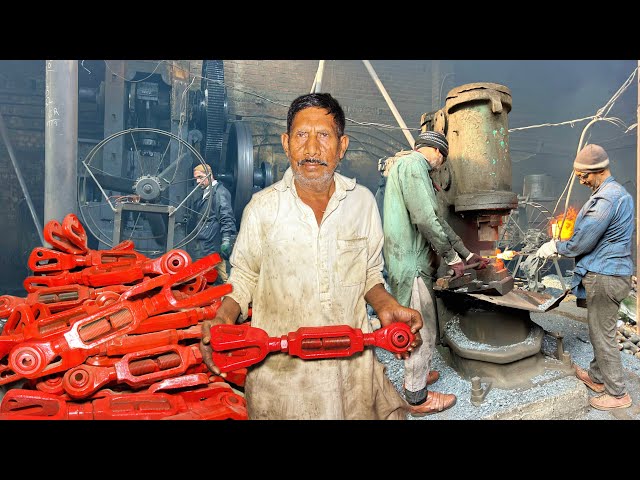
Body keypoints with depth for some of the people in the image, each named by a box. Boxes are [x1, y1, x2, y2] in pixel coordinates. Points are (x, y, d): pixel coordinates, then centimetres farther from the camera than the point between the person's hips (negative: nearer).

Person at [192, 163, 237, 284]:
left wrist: (226, 239, -25)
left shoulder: (219, 192, -9)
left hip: (215, 247, -10)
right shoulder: (205, 194, 21)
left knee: (220, 279, -8)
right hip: (203, 246, 10)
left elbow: (227, 218, -18)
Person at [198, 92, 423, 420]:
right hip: (279, 366, -1)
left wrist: (386, 307, -9)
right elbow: (243, 279, 1)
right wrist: (224, 318, -17)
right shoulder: (262, 207, -9)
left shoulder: (362, 201, -3)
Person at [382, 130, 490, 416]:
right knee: (422, 330, 1)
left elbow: (437, 221, 22)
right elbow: (426, 220, -22)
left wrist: (468, 255, 23)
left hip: (412, 261, 10)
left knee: (416, 326, 22)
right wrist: (452, 258, -11)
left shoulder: (413, 168, 20)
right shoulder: (412, 164, -12)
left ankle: (414, 375, 39)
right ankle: (418, 397, 15)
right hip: (412, 263, -10)